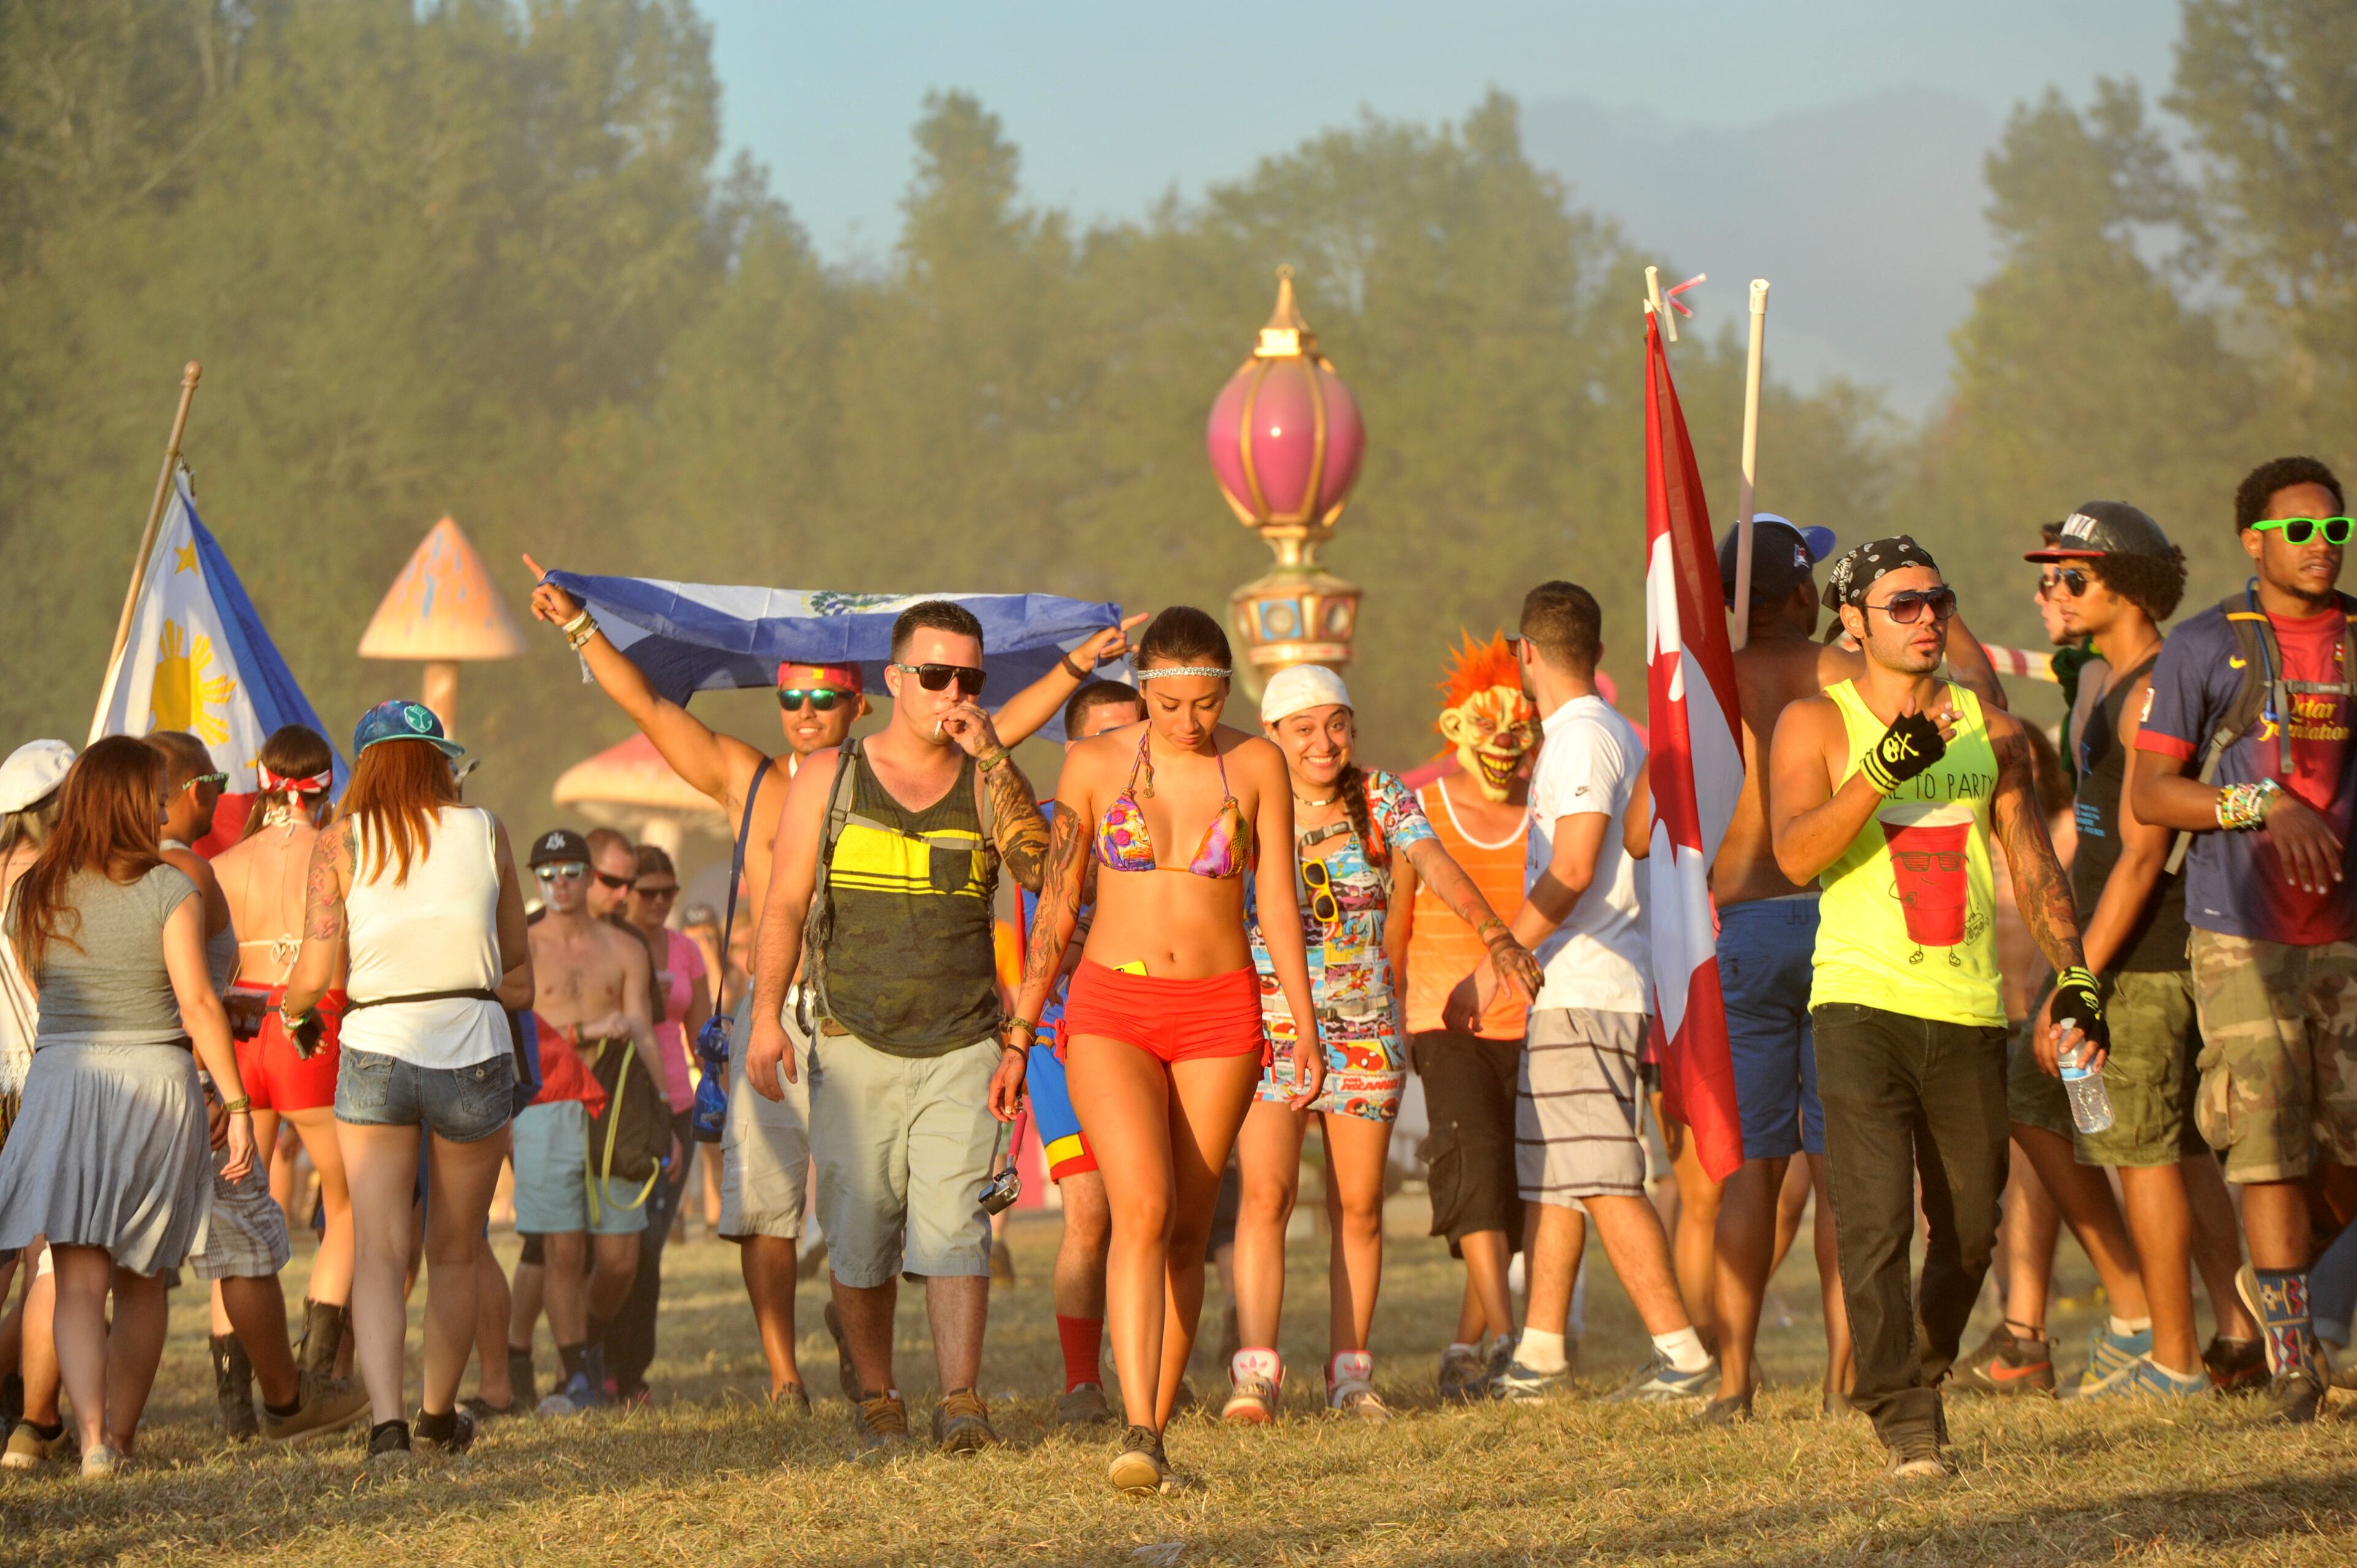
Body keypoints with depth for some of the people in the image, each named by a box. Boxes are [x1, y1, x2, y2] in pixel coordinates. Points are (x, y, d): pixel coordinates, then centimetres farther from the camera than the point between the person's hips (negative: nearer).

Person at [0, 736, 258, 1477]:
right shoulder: (168, 889, -8)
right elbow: (198, 1005, -11)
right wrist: (237, 1106, -8)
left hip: (61, 1081, 2)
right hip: (156, 1084, -1)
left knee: (79, 1284, -2)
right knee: (141, 1281, 14)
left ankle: (92, 1434, -21)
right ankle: (121, 1437, 21)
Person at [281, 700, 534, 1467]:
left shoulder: (340, 843, 0)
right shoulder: (485, 834, 4)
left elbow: (315, 975, -5)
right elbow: (518, 974, 9)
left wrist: (290, 1010, 16)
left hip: (376, 1053, -1)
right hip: (474, 1055, 1)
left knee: (378, 1254, -2)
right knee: (456, 1254, 18)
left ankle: (386, 1419, -21)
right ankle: (439, 1415, 33)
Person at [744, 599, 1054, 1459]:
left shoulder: (987, 783, 8)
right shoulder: (828, 779, 6)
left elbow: (1042, 867, -11)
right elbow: (783, 905, 5)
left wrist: (994, 760, -15)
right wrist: (767, 1014, -6)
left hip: (961, 1046, 0)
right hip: (855, 1045, 0)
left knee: (953, 1220, -13)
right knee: (860, 1234, 1)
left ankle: (961, 1400, -17)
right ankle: (873, 1397, 14)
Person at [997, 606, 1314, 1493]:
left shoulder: (1257, 766, 1)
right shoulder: (1095, 767, -1)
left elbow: (1277, 900, 1)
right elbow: (1057, 908, 4)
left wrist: (1305, 1023, -8)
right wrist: (1019, 1039, 4)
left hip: (1219, 1018, 2)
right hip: (1111, 1010, -2)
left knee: (1187, 1230, 3)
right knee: (1142, 1210, -19)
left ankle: (1156, 1434, 14)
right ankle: (1139, 1437, -27)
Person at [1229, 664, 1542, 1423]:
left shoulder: (1382, 798, 1)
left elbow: (1436, 865, -15)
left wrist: (1495, 934, -31)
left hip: (1365, 1026, 1)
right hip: (1269, 1021, -1)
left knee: (1359, 1208, 4)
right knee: (1264, 1195, -13)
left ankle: (1350, 1373, 13)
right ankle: (1255, 1372, -17)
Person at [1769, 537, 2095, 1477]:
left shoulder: (1989, 730, 13)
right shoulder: (1816, 725, 2)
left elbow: (2032, 863, 18)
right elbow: (1796, 854, -11)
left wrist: (2073, 973, 7)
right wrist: (1880, 771, -23)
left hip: (1968, 1010, 4)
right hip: (1862, 1002, -4)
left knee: (1969, 1229, 6)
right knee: (1876, 1223, -13)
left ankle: (1919, 1376, 30)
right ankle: (1906, 1425, -13)